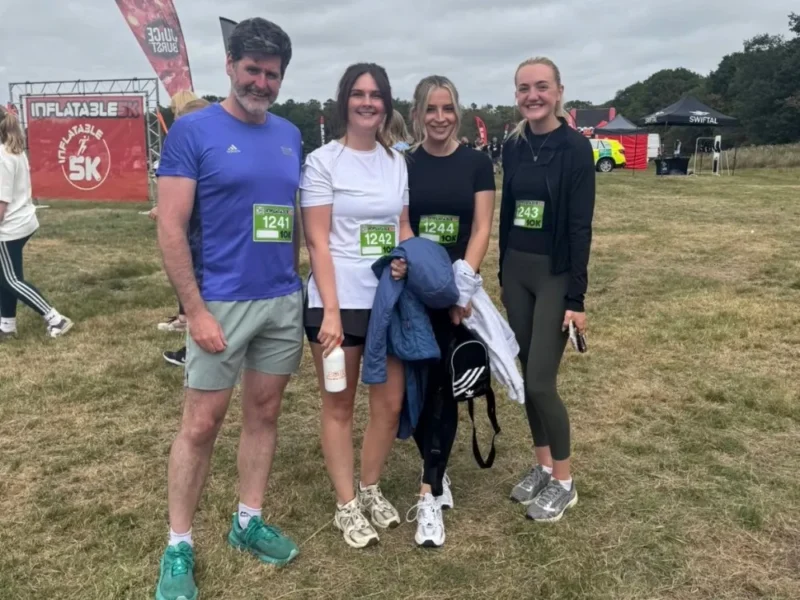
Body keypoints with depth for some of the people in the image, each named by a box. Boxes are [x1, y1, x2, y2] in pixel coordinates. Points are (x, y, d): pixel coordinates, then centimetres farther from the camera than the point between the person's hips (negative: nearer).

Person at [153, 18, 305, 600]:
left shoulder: (290, 135, 9)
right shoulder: (193, 130, -7)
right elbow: (171, 228, -11)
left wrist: (296, 281, 10)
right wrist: (196, 311, -15)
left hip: (285, 301, 5)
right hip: (222, 303, -5)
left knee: (264, 412, 13)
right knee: (202, 423, 2)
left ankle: (249, 520, 29)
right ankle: (179, 547, 17)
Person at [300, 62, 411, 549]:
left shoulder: (397, 161, 9)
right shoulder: (323, 161, -5)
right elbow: (318, 242, -10)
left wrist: (410, 261, -6)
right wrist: (331, 310, -16)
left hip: (389, 301, 5)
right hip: (338, 303, -4)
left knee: (391, 403, 9)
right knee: (339, 405, 8)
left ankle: (371, 489, 32)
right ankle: (346, 505, 22)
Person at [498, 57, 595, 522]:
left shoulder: (575, 147, -10)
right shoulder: (514, 146, 7)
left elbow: (580, 226, -13)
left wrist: (577, 297, -16)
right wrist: (503, 272, 12)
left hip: (556, 274, -6)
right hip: (516, 271, 6)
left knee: (541, 381, -5)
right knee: (527, 374, 11)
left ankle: (564, 481, 14)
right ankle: (543, 465, 27)